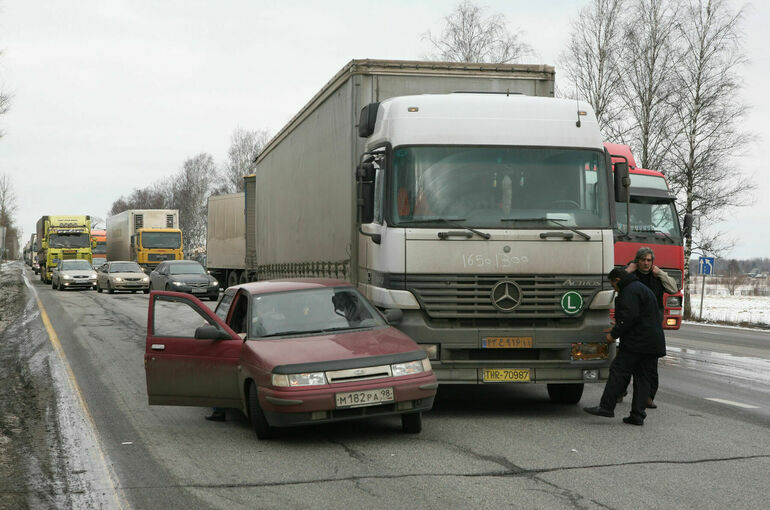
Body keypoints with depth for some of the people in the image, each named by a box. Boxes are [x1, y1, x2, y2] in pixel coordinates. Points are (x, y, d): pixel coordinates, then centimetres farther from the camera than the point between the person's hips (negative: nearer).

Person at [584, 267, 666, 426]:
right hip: (653, 345, 10)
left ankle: (606, 407, -8)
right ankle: (638, 415, 5)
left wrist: (614, 334, -12)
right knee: (643, 378, 7)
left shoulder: (630, 291, -8)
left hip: (637, 342, -10)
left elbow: (630, 317, -20)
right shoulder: (642, 288, 25)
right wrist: (615, 329, 27)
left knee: (619, 371, -6)